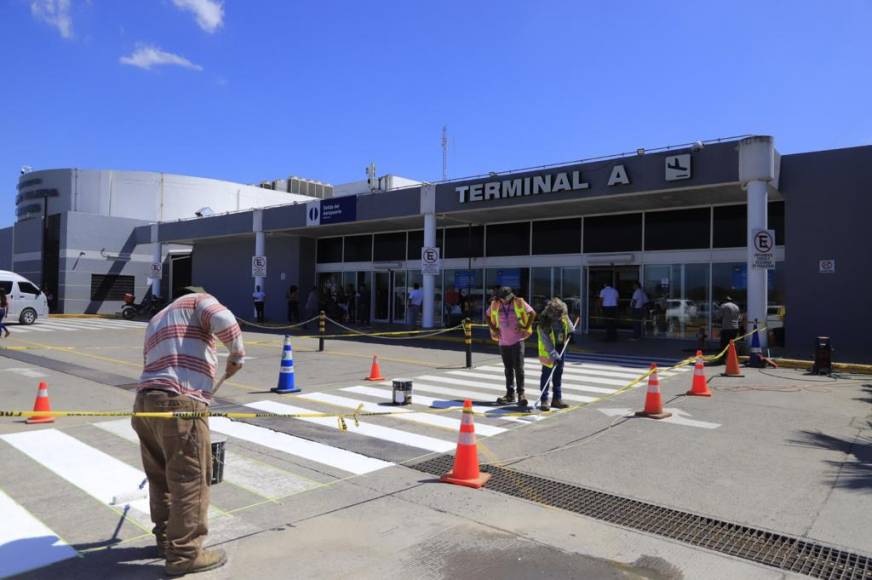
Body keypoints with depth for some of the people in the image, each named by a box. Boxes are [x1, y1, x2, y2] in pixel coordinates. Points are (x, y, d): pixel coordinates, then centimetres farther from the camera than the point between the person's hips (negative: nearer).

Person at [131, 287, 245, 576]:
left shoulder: (156, 321, 32)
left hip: (145, 402, 9)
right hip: (180, 405, -8)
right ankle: (184, 554, 10)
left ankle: (166, 539, 34)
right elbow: (224, 321, -12)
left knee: (161, 477, 20)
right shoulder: (199, 300, 10)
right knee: (189, 481, 1)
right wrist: (237, 354, 2)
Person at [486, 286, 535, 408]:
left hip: (517, 340, -3)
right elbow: (488, 316, 17)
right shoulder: (495, 305, 1)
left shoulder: (519, 303, -7)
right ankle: (510, 394, 18)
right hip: (503, 341, 3)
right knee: (508, 369, 10)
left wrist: (526, 327, -6)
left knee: (518, 367, -6)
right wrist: (493, 329, 8)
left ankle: (521, 393, 2)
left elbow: (532, 313, -1)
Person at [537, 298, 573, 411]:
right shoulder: (543, 325, -28)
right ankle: (544, 400, 3)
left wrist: (570, 331, 18)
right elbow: (548, 344, -28)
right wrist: (555, 357, -31)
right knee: (547, 374, -4)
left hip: (560, 347, 6)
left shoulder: (563, 315, -12)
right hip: (548, 351, -6)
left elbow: (567, 321, 14)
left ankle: (557, 399, 19)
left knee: (558, 373, 11)